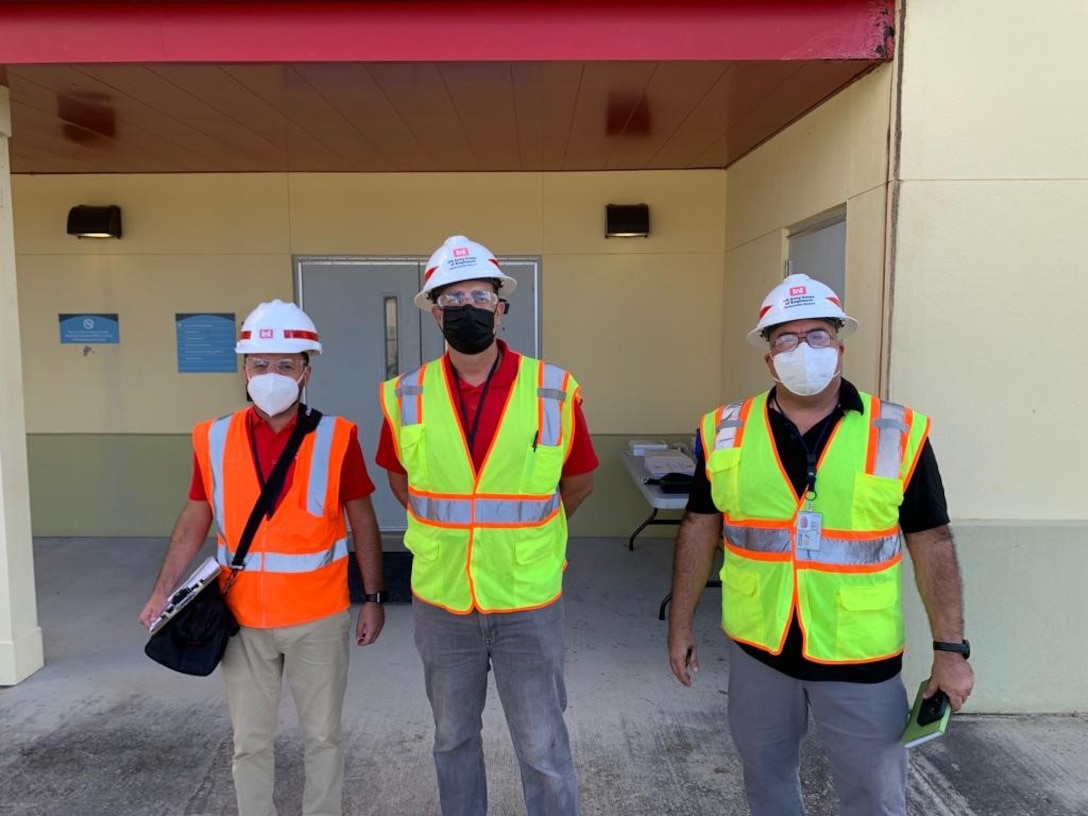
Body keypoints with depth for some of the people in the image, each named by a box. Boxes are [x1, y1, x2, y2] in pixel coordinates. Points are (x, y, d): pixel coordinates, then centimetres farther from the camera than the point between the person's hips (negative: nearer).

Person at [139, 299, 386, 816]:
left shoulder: (336, 438, -10)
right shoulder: (214, 440, -4)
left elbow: (362, 521, -3)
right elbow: (194, 522, 6)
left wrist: (372, 597, -2)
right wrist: (161, 592, 3)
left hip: (319, 618, -1)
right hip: (242, 619, 2)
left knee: (323, 736, 15)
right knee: (250, 741, 16)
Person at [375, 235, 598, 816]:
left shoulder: (554, 392, -11)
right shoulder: (406, 397, -6)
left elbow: (578, 481, 4)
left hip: (529, 602, -2)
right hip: (439, 602, 2)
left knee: (543, 749, 11)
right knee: (452, 738, 21)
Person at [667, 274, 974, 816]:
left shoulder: (899, 432, -9)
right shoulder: (725, 431, -5)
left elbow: (931, 543, -4)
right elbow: (700, 528, 2)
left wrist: (950, 647, -5)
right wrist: (680, 624, 5)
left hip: (861, 657, -1)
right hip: (756, 648, 2)